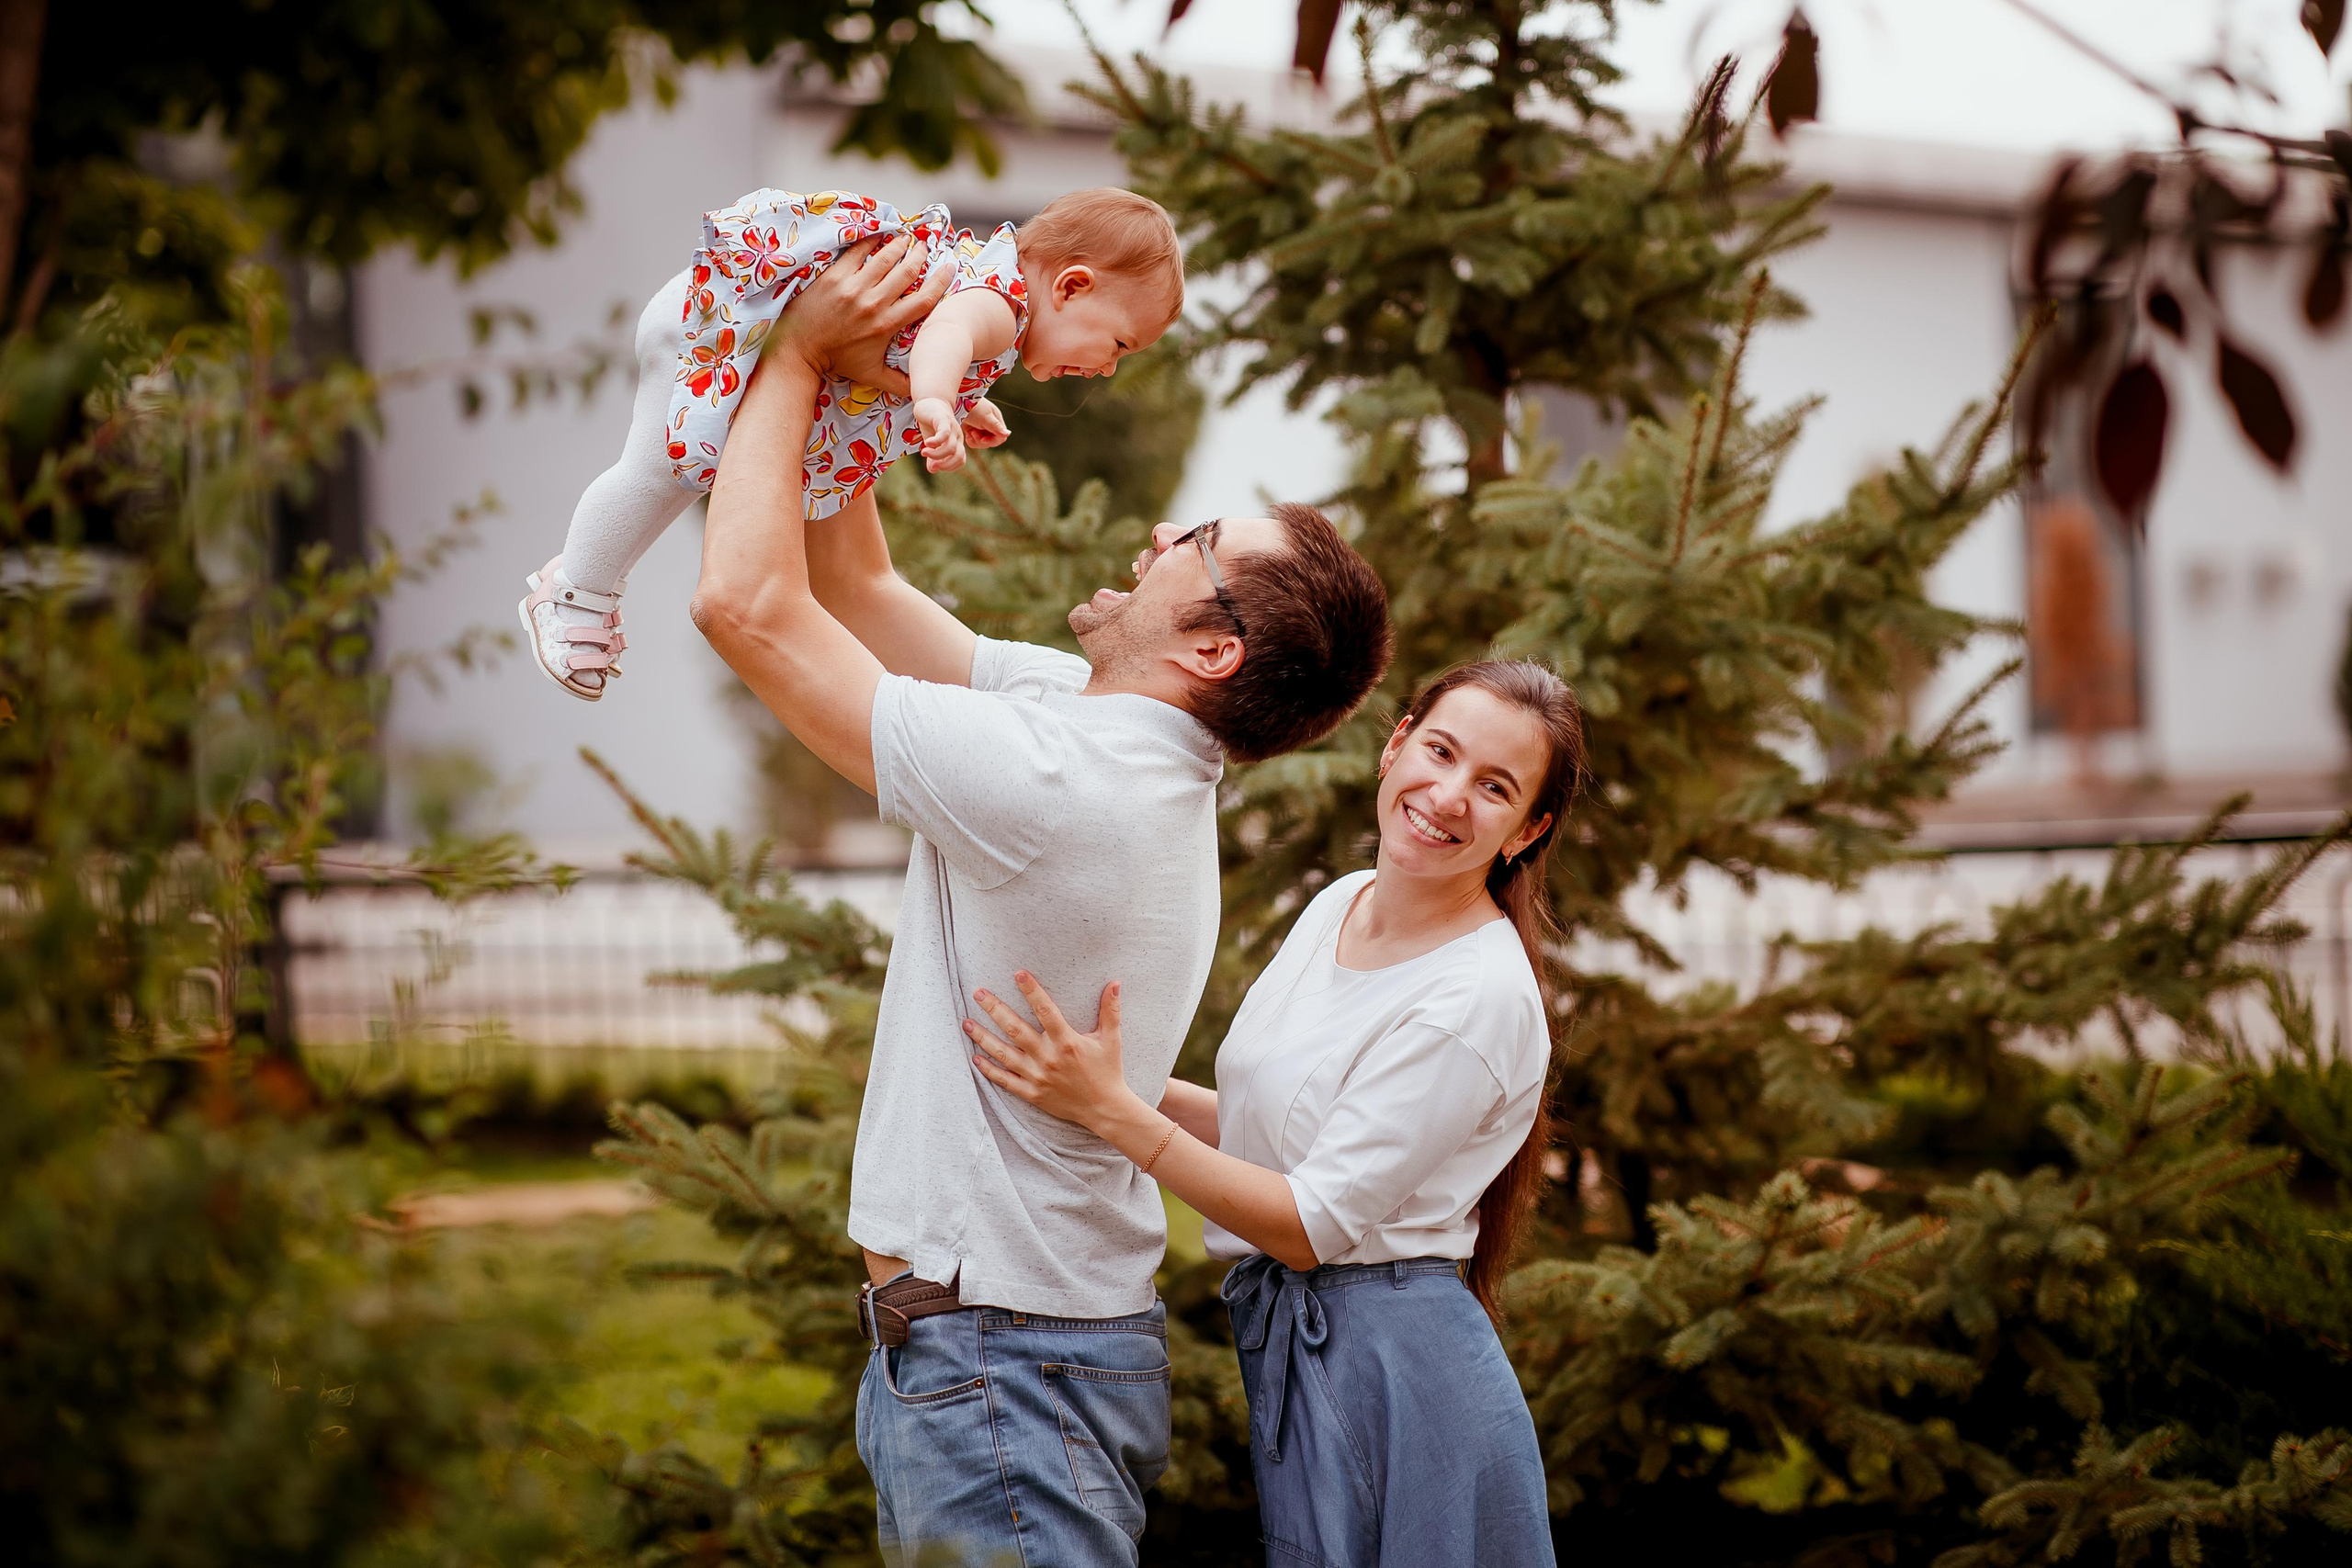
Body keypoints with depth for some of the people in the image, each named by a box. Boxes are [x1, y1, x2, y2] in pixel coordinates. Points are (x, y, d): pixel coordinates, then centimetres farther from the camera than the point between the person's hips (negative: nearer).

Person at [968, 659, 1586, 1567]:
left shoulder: (1483, 997, -19)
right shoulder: (1339, 905, 6)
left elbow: (1313, 1227, -19)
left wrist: (1111, 1109, -24)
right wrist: (1116, 1077, 5)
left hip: (1398, 1371, -8)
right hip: (1282, 1349, 8)